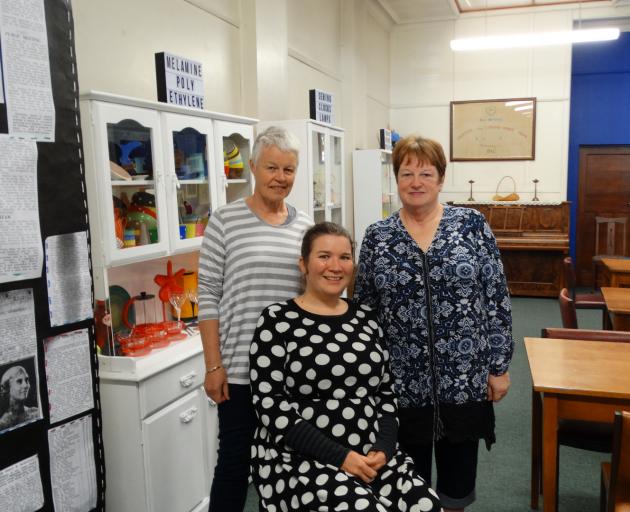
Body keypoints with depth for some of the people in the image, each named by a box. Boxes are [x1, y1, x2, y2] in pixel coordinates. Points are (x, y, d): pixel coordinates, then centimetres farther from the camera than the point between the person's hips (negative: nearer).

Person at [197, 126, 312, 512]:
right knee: (235, 459, 9)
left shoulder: (305, 225, 6)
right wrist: (213, 365, -10)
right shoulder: (225, 221, -6)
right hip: (240, 367, -4)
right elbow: (209, 296, -6)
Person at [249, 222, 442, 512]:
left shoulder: (366, 318, 10)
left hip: (371, 454, 4)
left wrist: (383, 448, -5)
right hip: (300, 459, -4)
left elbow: (386, 391, 12)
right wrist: (340, 456, -15)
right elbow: (270, 405, -10)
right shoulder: (277, 321, -4)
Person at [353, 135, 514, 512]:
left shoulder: (472, 225, -3)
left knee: (458, 476, 16)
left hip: (465, 377, 0)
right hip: (402, 383, 1)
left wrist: (500, 365, -3)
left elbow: (498, 299, -2)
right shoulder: (376, 237, 0)